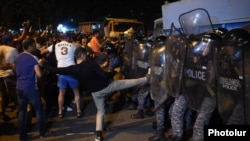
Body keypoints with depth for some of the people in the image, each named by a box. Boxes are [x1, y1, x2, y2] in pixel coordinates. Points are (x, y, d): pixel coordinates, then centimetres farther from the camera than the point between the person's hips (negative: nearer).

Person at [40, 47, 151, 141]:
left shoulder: (73, 69, -11)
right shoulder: (91, 63, -21)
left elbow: (56, 70, -5)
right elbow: (104, 75, -24)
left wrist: (43, 65, 9)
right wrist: (115, 71, -7)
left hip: (96, 92, 4)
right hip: (106, 86, -4)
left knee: (100, 111, 21)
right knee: (128, 82, 11)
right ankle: (146, 78, 26)